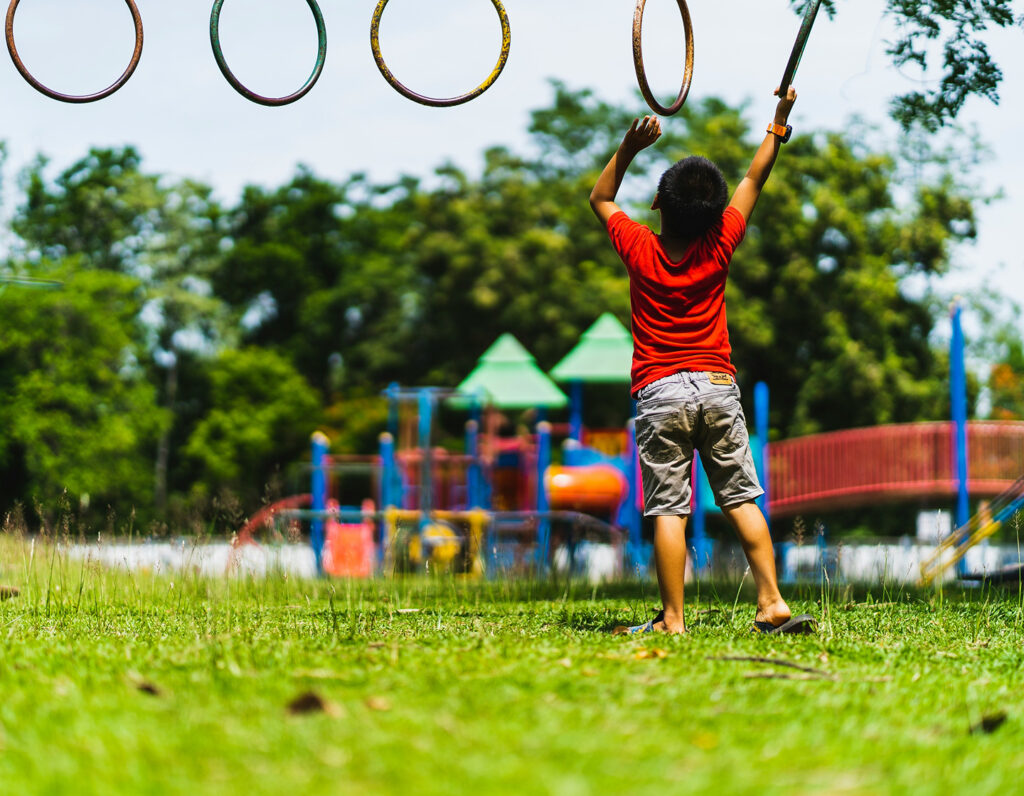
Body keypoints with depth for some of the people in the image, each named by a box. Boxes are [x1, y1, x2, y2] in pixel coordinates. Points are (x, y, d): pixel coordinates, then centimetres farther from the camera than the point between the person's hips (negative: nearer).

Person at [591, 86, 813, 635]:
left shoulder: (639, 251, -5)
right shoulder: (719, 248, -1)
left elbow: (600, 198, 13)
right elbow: (754, 180, 12)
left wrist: (630, 147, 5)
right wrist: (779, 123, 23)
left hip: (660, 392, -2)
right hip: (718, 386, 2)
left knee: (668, 509, -5)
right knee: (741, 498, 5)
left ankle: (672, 620, -7)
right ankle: (771, 604, 0)